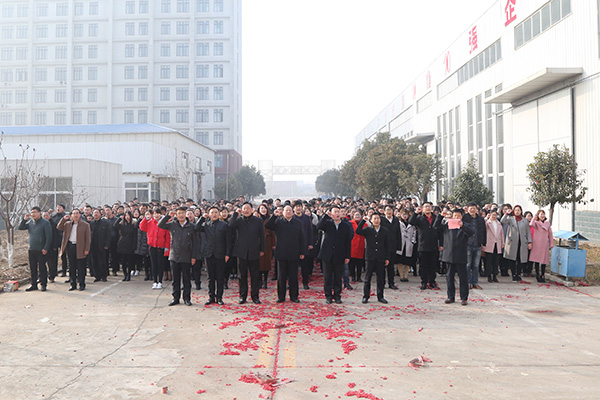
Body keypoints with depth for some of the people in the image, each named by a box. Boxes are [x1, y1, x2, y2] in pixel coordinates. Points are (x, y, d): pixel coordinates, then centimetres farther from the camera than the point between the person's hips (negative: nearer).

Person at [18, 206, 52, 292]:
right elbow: (20, 228, 10)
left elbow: (49, 237, -9)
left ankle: (43, 284, 10)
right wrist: (24, 219, -4)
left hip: (41, 250, -5)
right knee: (32, 268, 10)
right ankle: (33, 285, 18)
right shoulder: (30, 222, 11)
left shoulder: (45, 222, -6)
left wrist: (46, 248, -14)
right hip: (31, 249, 6)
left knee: (42, 268, 1)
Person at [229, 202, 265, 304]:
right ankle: (242, 296, 18)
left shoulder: (258, 221, 4)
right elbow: (231, 225, -19)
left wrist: (262, 250, 5)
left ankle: (255, 296, 15)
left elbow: (262, 236, 8)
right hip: (242, 252, 0)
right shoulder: (238, 220, 4)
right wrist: (236, 213, -14)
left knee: (255, 276, 4)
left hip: (254, 252, 0)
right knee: (242, 275, 8)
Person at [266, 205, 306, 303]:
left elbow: (302, 239, 6)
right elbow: (267, 226, -7)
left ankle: (294, 296, 16)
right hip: (281, 253, 0)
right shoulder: (278, 221, 5)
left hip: (294, 254, 0)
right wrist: (274, 216, -14)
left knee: (293, 276, 6)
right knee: (281, 276, 7)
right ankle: (281, 296, 16)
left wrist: (302, 252, 1)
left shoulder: (298, 223, 7)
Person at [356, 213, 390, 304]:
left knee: (381, 278, 6)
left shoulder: (385, 230, 8)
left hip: (381, 258, 2)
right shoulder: (367, 229, 3)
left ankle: (380, 296, 18)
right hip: (370, 257, -1)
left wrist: (387, 258, 4)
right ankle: (365, 296, 12)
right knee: (367, 278, 3)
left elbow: (387, 245, 8)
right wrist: (363, 221, -16)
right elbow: (358, 231, -16)